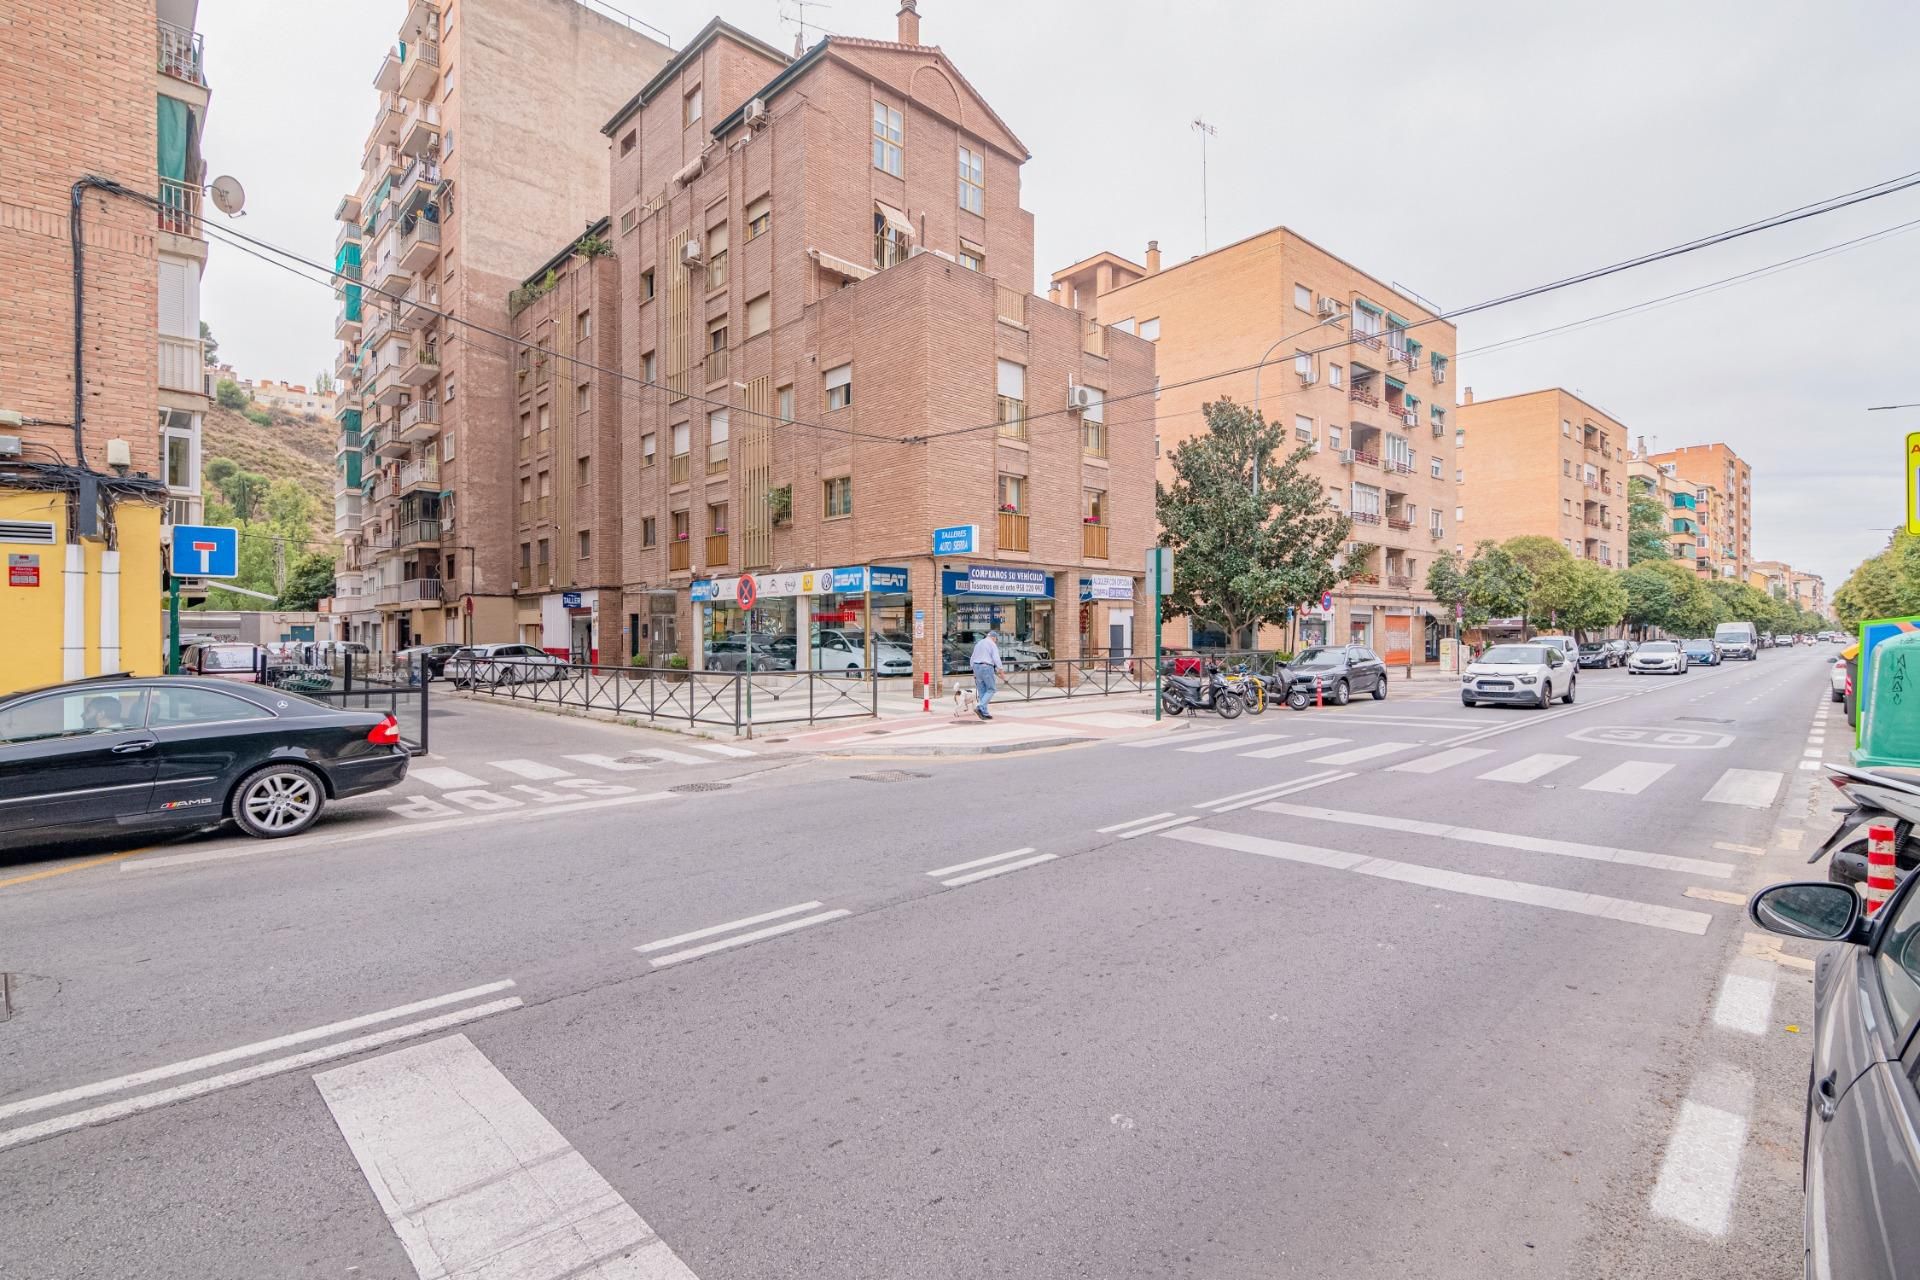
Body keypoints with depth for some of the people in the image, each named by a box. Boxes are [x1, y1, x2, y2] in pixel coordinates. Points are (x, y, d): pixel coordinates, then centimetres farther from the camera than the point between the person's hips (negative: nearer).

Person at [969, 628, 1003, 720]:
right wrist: (1000, 670, -6)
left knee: (981, 691, 9)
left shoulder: (978, 644, 18)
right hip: (987, 668, -7)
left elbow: (972, 659, 21)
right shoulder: (992, 644, -3)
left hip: (976, 668, 7)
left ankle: (984, 713, 8)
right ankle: (980, 708, -18)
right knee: (990, 690, 0)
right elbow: (996, 658, -14)